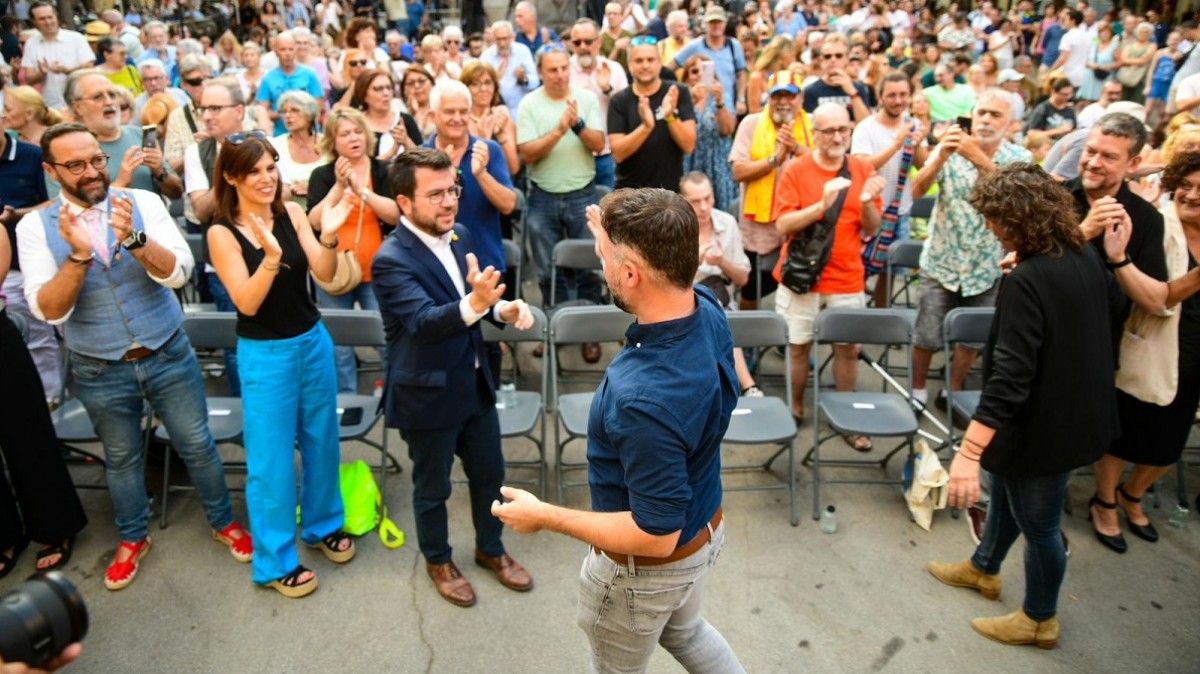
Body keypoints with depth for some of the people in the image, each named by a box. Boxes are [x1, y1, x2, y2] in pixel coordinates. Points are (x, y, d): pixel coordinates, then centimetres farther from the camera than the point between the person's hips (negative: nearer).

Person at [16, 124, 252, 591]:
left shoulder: (143, 202, -9)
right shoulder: (34, 227, -9)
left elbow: (179, 272, -19)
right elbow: (47, 311, -17)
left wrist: (135, 239, -37)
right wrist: (78, 254, -32)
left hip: (169, 355, 0)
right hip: (100, 371, 1)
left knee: (197, 445, 12)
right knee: (122, 459, 19)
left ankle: (224, 522, 35)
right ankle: (132, 539, 42)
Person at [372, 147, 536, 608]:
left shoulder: (460, 236, -1)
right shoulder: (392, 260, -24)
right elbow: (425, 320, -37)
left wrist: (502, 308, -11)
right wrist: (475, 302, -55)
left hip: (475, 384, 7)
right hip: (428, 394, -6)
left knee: (490, 474, 21)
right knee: (433, 488, 16)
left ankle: (491, 549, 45)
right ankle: (438, 560, 41)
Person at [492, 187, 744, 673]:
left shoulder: (647, 400, -44)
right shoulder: (708, 310, -18)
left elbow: (656, 535, -33)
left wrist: (542, 516, -24)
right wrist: (613, 237, 6)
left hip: (649, 566, -7)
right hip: (704, 527, 7)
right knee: (683, 632, 37)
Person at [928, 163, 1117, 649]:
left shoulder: (1026, 280, -29)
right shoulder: (1085, 257, -2)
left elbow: (1010, 375, -34)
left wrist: (968, 452, -35)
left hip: (1045, 425, -9)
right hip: (1078, 411, 9)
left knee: (1038, 523, 13)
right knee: (1006, 488, 28)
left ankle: (1039, 619, 36)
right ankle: (983, 568, 50)